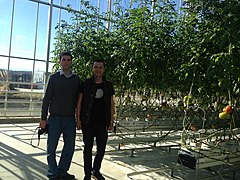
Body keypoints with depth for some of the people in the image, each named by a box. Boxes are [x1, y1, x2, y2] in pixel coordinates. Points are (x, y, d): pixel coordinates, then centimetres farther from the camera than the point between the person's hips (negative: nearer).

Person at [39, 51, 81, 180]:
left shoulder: (76, 79, 8)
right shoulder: (54, 78, 2)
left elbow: (78, 99, 12)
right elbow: (46, 99, 1)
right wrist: (43, 118, -3)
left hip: (70, 119, 2)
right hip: (55, 118, -2)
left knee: (70, 147, 7)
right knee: (51, 148, 4)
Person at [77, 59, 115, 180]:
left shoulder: (108, 85, 6)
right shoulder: (86, 84, -1)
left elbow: (111, 104, 9)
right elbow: (79, 102, 1)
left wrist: (111, 121, 4)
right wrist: (78, 119, -5)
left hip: (102, 123, 2)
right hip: (88, 123, -2)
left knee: (101, 148, 9)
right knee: (88, 148, 7)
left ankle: (96, 170, 31)